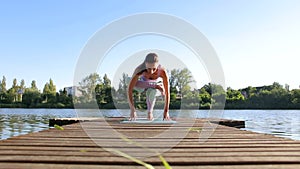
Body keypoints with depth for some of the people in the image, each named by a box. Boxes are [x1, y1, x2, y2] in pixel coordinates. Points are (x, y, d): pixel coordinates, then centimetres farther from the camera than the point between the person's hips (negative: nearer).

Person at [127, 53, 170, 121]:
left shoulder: (162, 71, -36)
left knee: (151, 91, -36)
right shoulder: (140, 70, -36)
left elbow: (167, 92, -32)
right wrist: (132, 109, -39)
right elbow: (129, 89, -35)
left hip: (155, 89, 0)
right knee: (135, 84, -33)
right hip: (143, 85, 1)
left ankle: (150, 111, -7)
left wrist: (166, 111, -34)